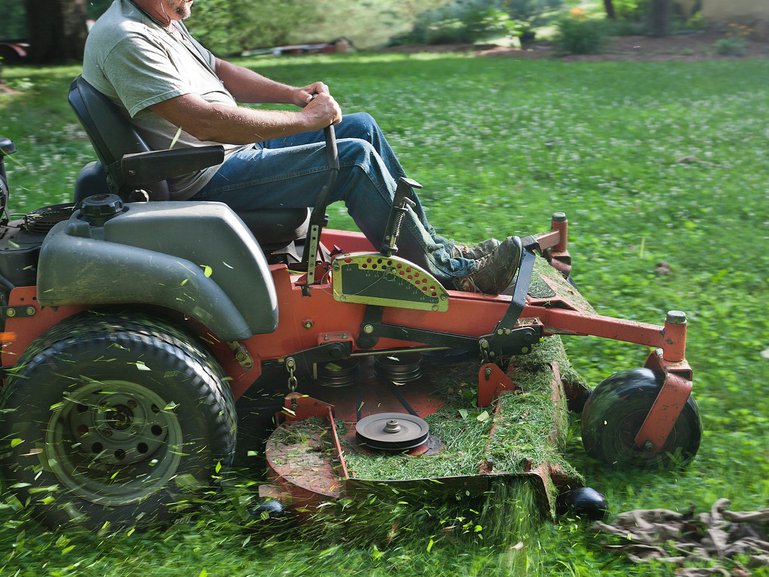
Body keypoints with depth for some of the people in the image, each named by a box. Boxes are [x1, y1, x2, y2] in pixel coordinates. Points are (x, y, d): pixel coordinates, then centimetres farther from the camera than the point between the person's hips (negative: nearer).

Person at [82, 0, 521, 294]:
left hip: (231, 150, 11)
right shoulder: (124, 41, -21)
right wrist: (305, 119, -21)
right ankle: (443, 272, -7)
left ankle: (433, 245, 10)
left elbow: (218, 69, 21)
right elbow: (205, 119, -28)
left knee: (361, 127, 7)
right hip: (202, 183, -11)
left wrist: (292, 93, 5)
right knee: (355, 157, -19)